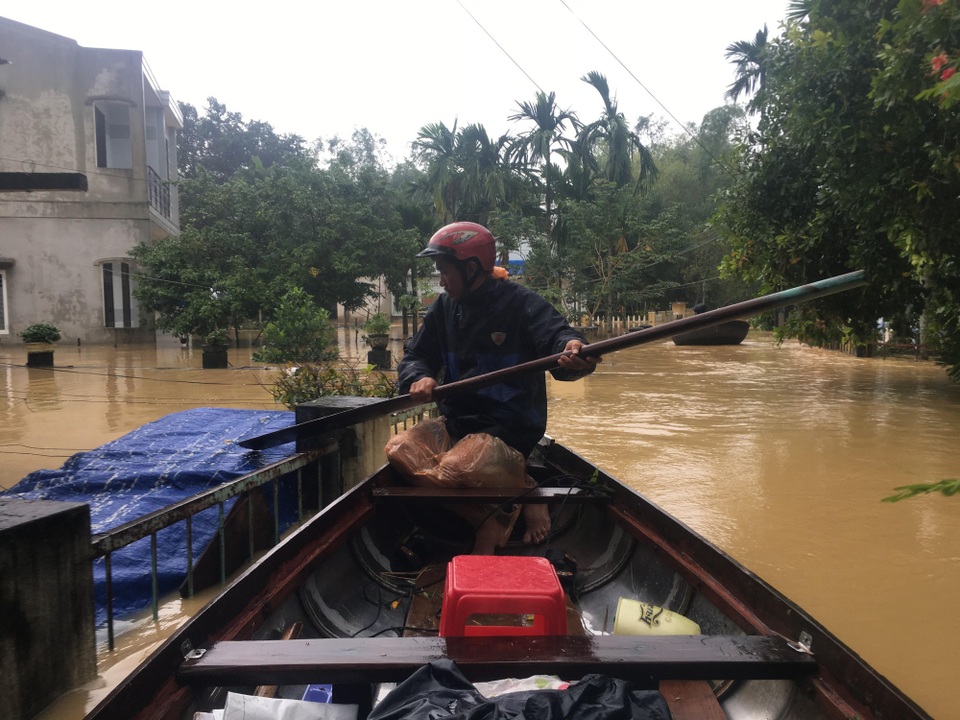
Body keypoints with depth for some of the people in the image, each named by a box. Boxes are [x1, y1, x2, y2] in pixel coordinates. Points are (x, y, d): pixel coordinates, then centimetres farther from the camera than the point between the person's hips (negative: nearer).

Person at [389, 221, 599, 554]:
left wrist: (573, 352, -51)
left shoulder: (522, 303, -10)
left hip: (510, 428, -7)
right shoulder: (446, 306, 9)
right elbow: (415, 355, 11)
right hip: (458, 422, 8)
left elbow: (556, 335, -26)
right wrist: (418, 378, -13)